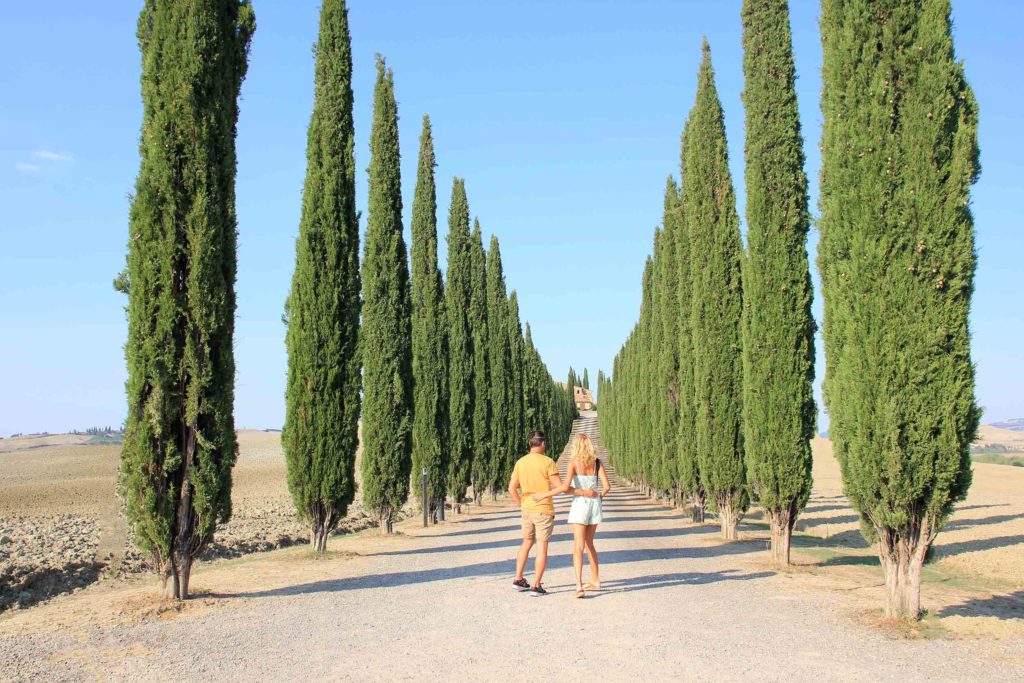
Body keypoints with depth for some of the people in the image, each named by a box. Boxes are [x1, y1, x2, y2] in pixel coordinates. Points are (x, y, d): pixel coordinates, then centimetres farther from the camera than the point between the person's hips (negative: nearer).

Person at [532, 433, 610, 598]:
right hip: (594, 504, 5)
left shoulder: (574, 461, -8)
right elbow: (607, 486, -1)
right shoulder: (597, 462, 4)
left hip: (580, 503, -5)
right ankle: (595, 581, 27)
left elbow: (566, 487, -18)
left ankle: (579, 585, -21)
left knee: (578, 546, -8)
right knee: (589, 543, 21)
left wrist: (544, 495, -12)